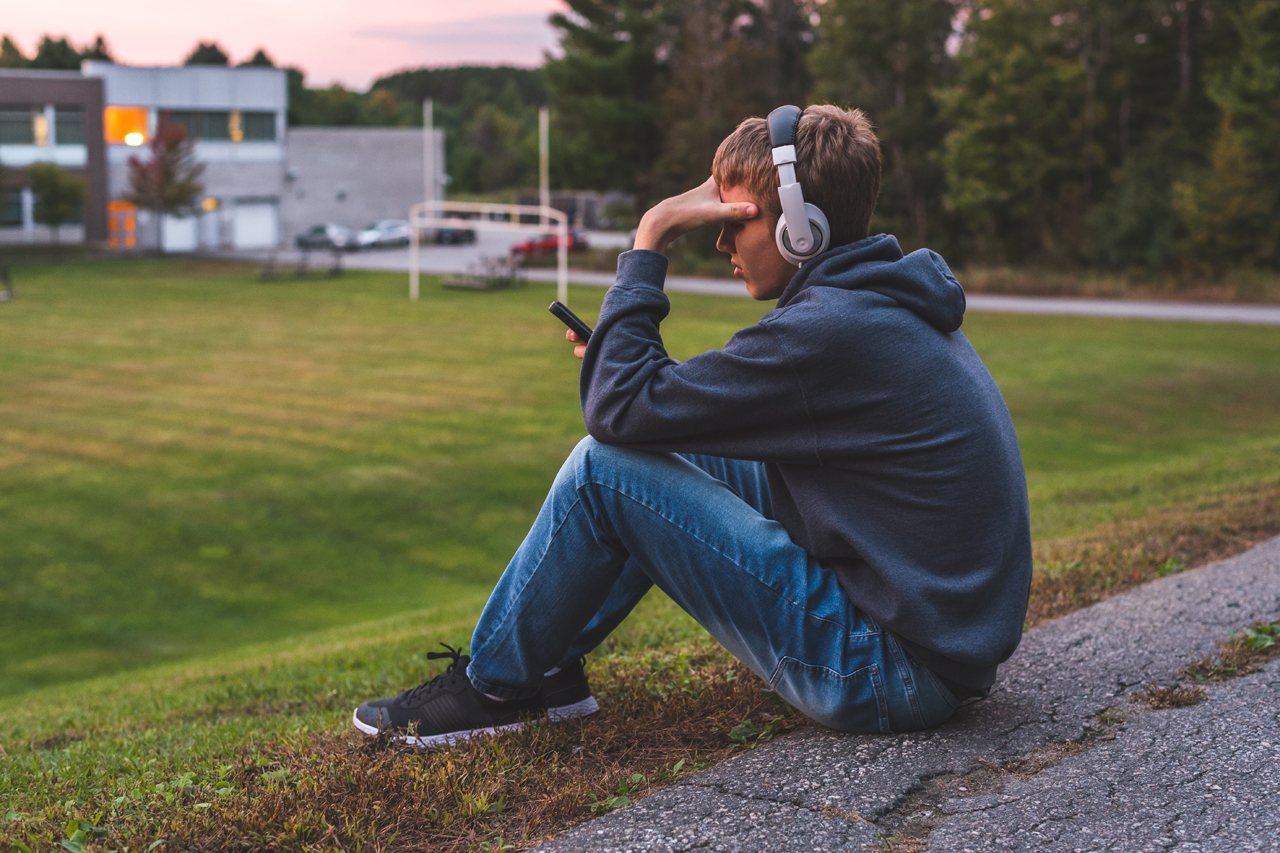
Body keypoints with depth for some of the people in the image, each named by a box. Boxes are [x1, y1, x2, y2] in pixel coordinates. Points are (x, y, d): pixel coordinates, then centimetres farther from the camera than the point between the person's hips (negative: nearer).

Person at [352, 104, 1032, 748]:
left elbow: (619, 408, -17)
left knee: (602, 467, -9)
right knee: (688, 453, 18)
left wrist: (650, 238, -9)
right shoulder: (895, 302, 9)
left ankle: (494, 683, 12)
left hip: (894, 672, -10)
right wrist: (626, 360, 8)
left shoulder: (828, 329, -22)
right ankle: (550, 661, 26)